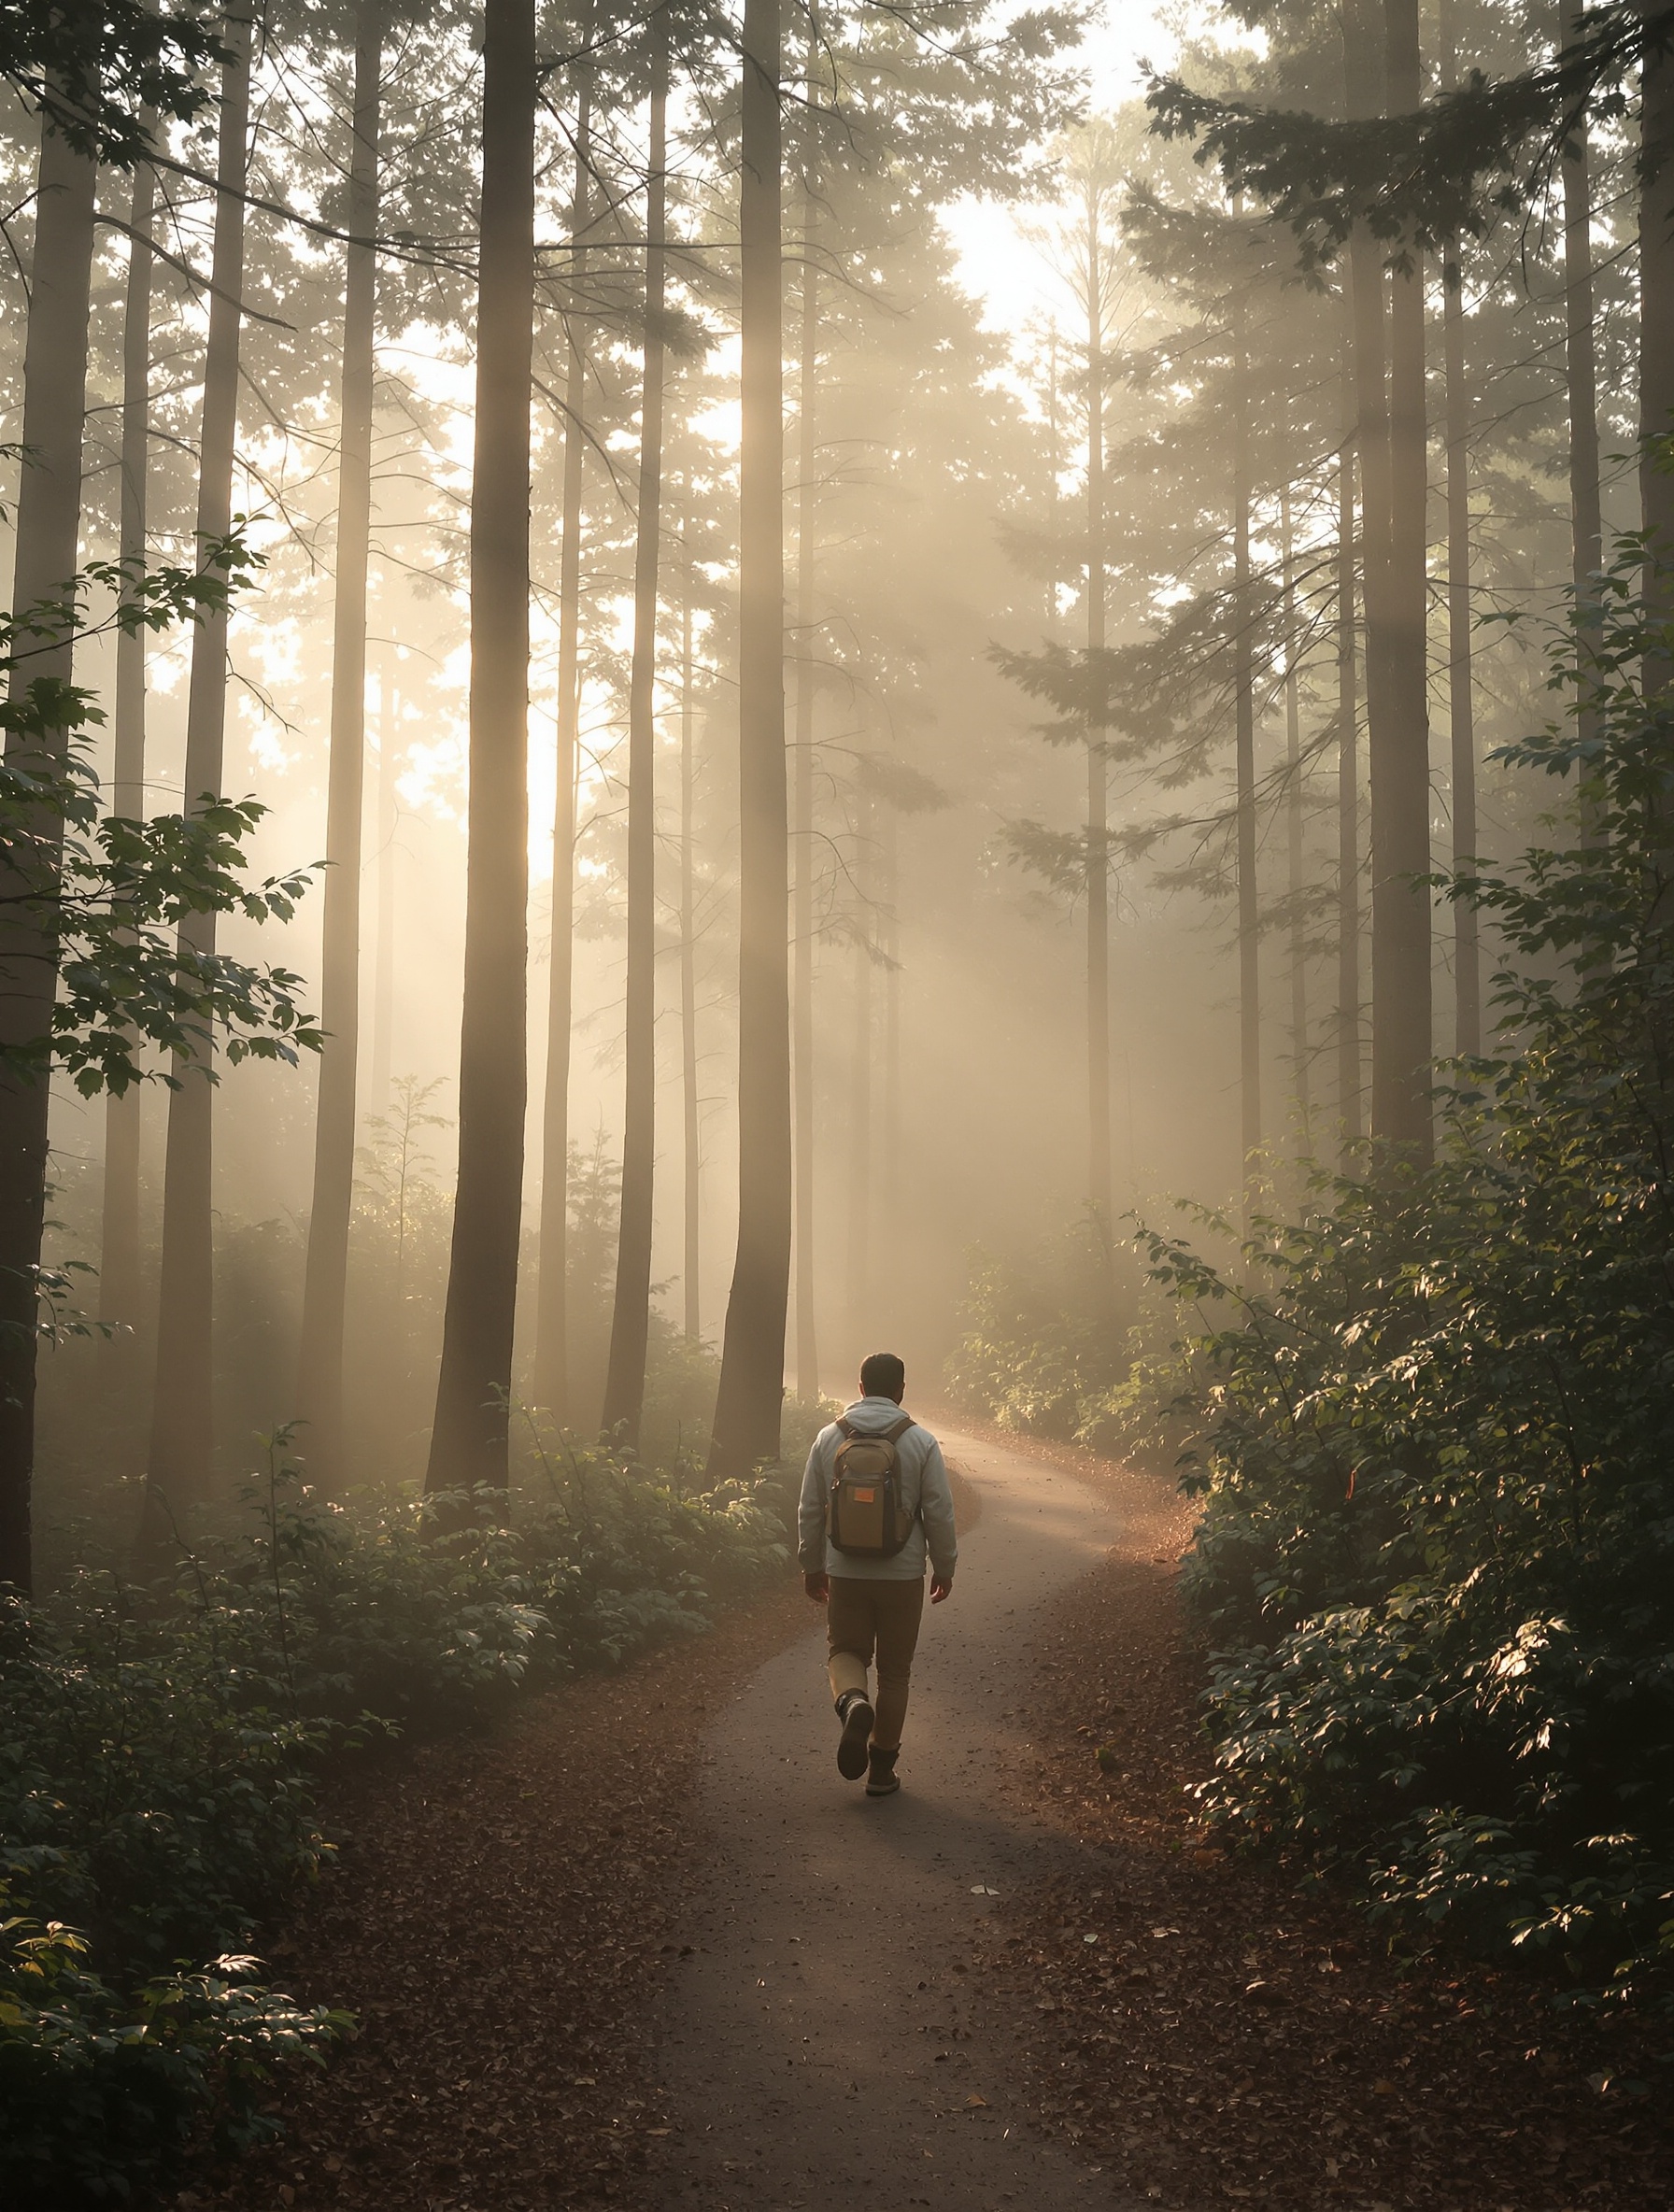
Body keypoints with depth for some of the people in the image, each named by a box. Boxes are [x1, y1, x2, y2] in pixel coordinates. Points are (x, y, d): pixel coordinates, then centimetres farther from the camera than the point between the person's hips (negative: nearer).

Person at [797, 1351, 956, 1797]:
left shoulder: (829, 1437, -1)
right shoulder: (920, 1442, -7)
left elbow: (809, 1510, 5)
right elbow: (939, 1513, -5)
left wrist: (811, 1565, 17)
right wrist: (944, 1568, 8)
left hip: (845, 1573, 1)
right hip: (903, 1575, -1)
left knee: (845, 1650, 16)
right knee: (894, 1670, 10)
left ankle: (852, 1701, -18)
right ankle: (882, 1769, 15)